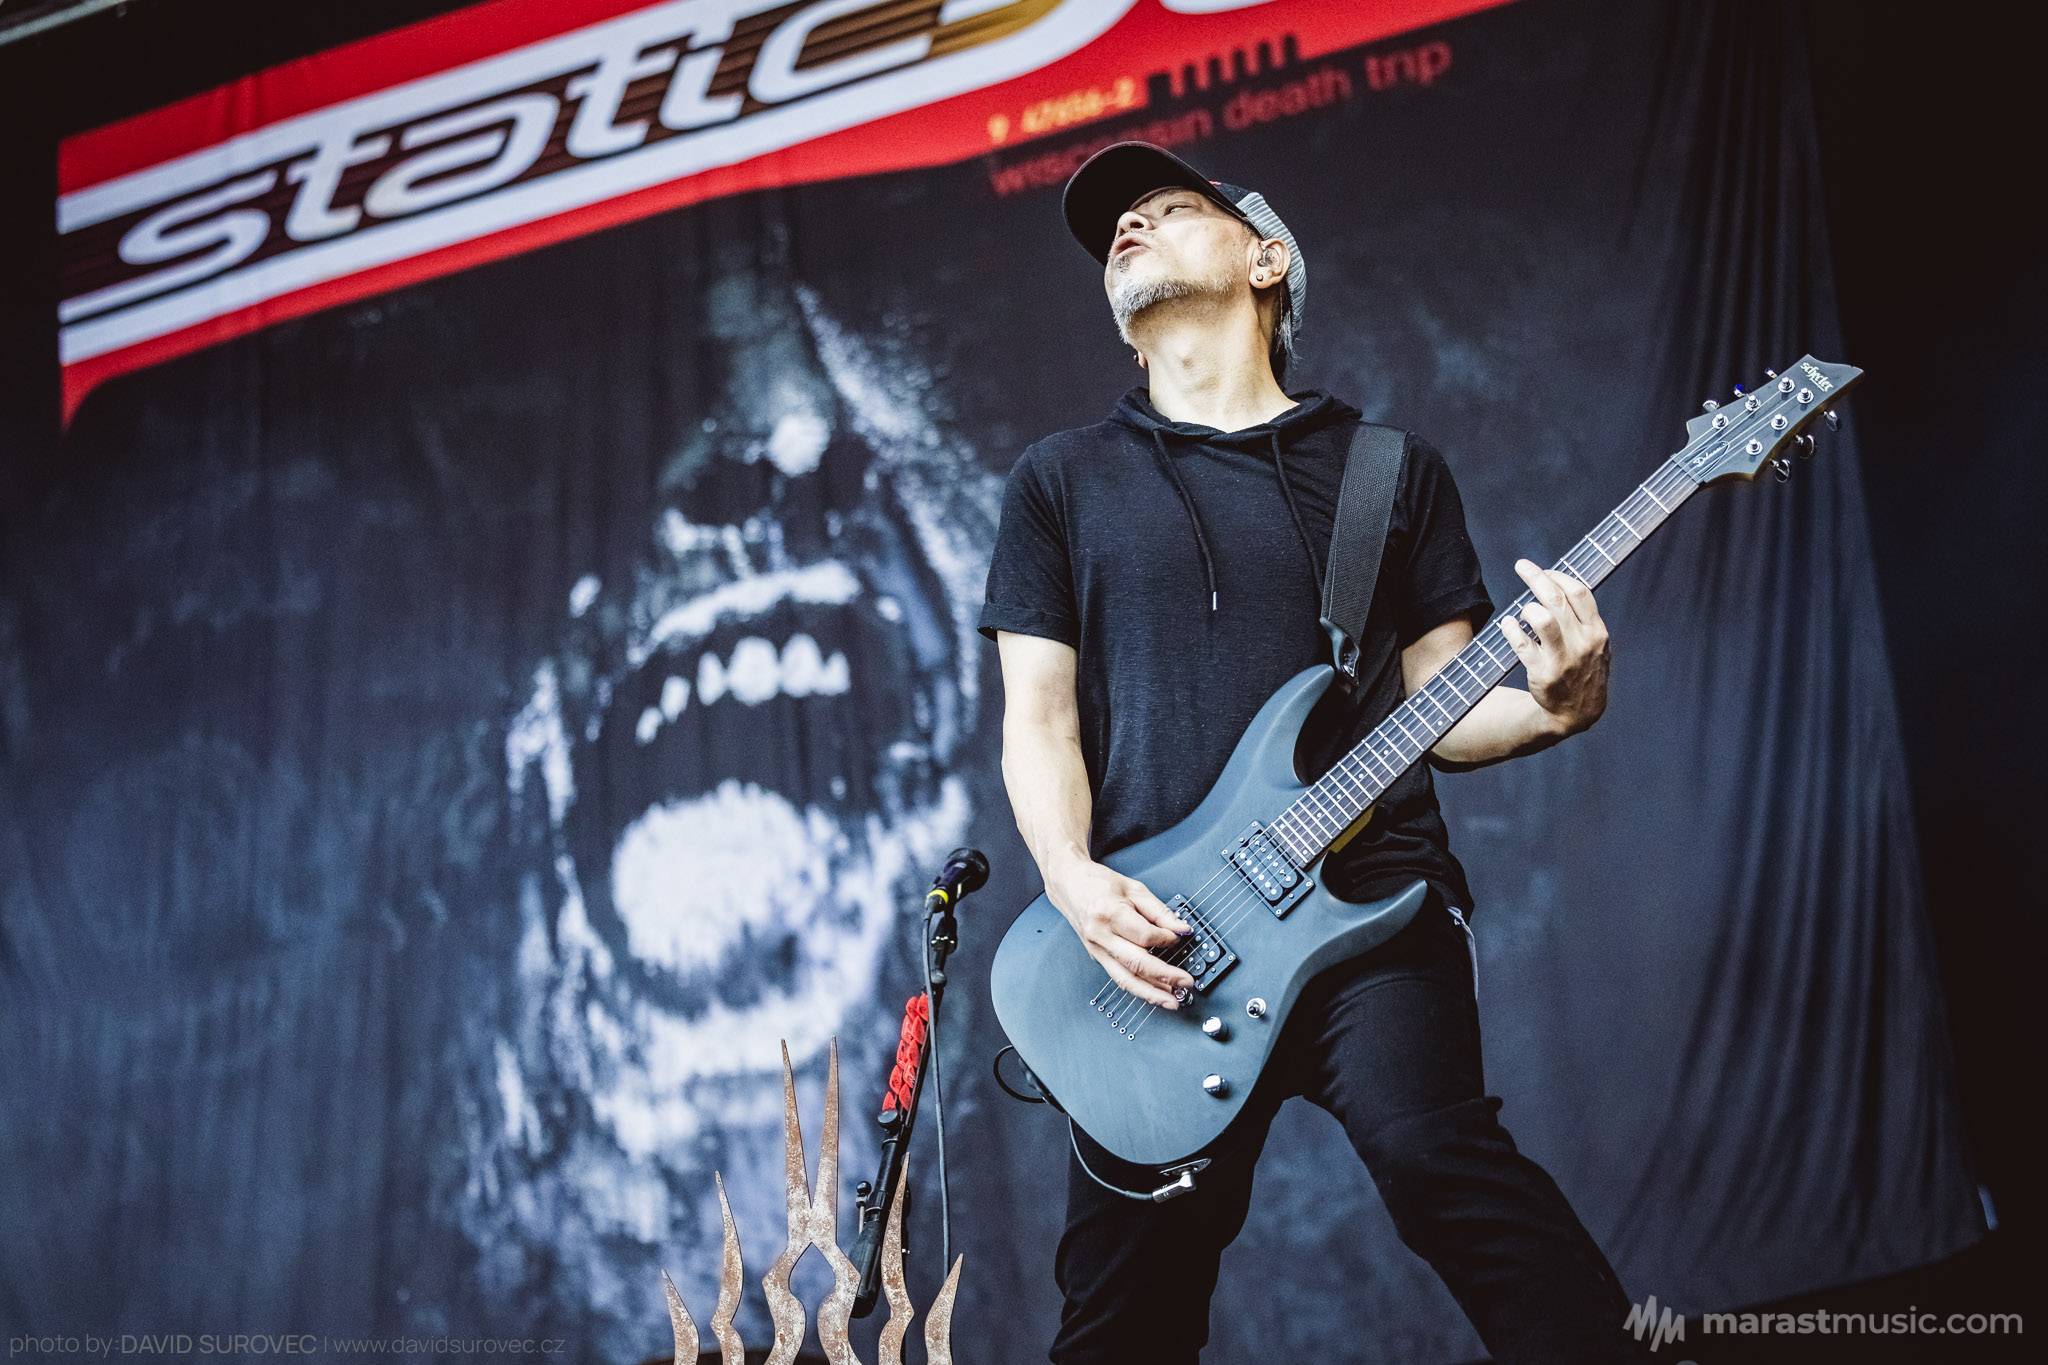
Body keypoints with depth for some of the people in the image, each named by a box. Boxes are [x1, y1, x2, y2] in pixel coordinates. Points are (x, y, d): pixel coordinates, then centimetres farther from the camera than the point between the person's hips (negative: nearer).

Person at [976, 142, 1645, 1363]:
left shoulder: (1391, 468, 15)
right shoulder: (1063, 479, 16)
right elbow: (1039, 713, 9)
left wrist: (1549, 707, -12)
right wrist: (1074, 880, -9)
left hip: (1369, 893, -1)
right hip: (1151, 934, 2)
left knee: (1433, 1151, -28)